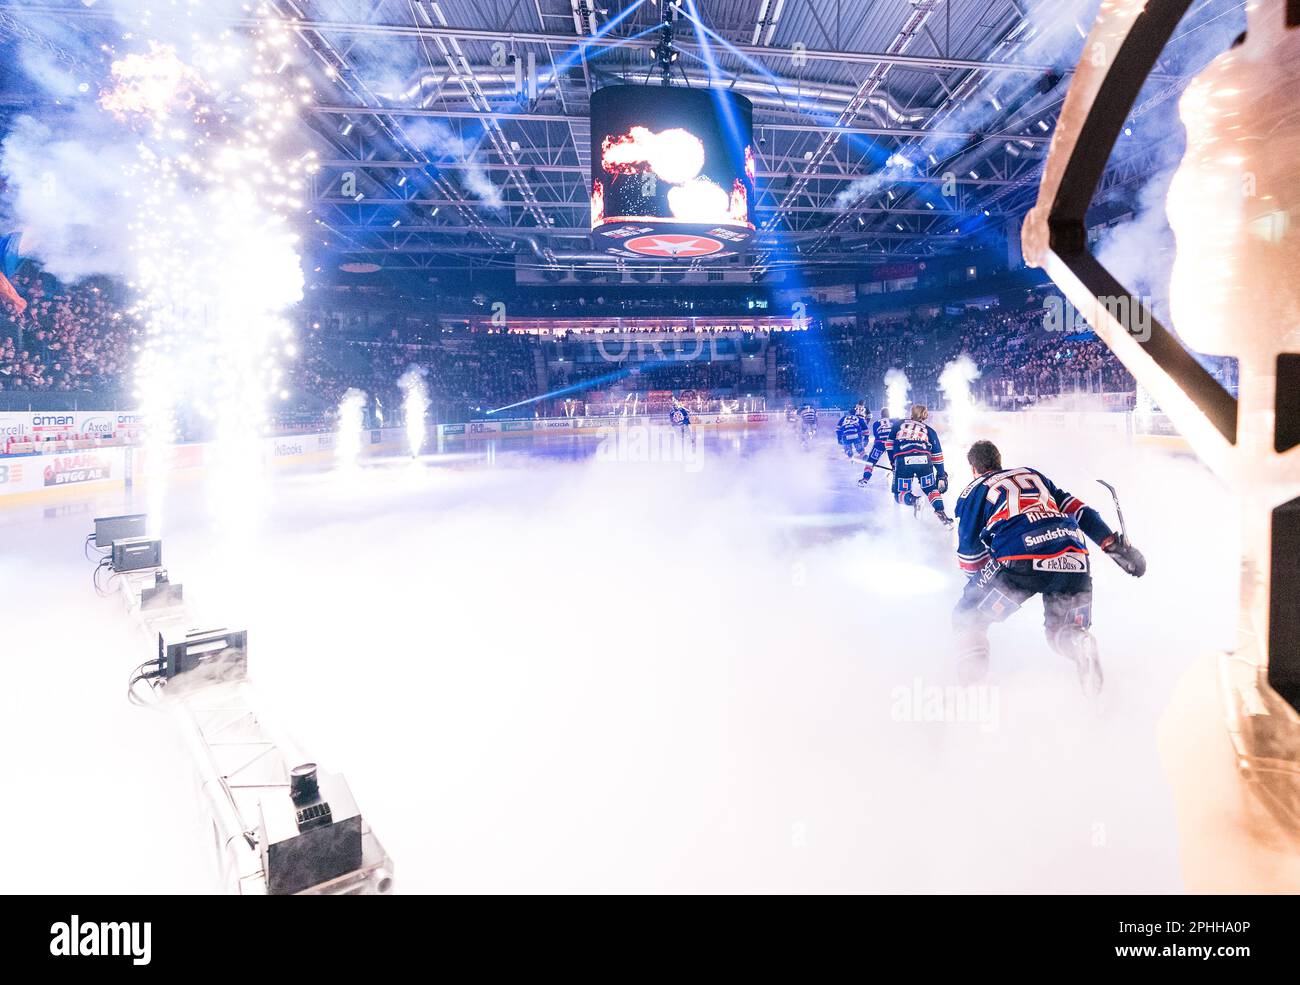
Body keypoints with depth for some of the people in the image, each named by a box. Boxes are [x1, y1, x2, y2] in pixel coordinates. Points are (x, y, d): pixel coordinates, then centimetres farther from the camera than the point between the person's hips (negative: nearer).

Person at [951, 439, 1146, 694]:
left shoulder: (975, 490, 19)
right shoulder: (1032, 474, 32)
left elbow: (970, 553, 16)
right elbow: (1075, 508, 22)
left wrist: (979, 578, 33)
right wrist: (1114, 544, 22)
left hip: (1020, 560, -4)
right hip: (1073, 559, 4)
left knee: (968, 617, 14)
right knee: (1064, 630, 23)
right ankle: (1081, 646, -12)